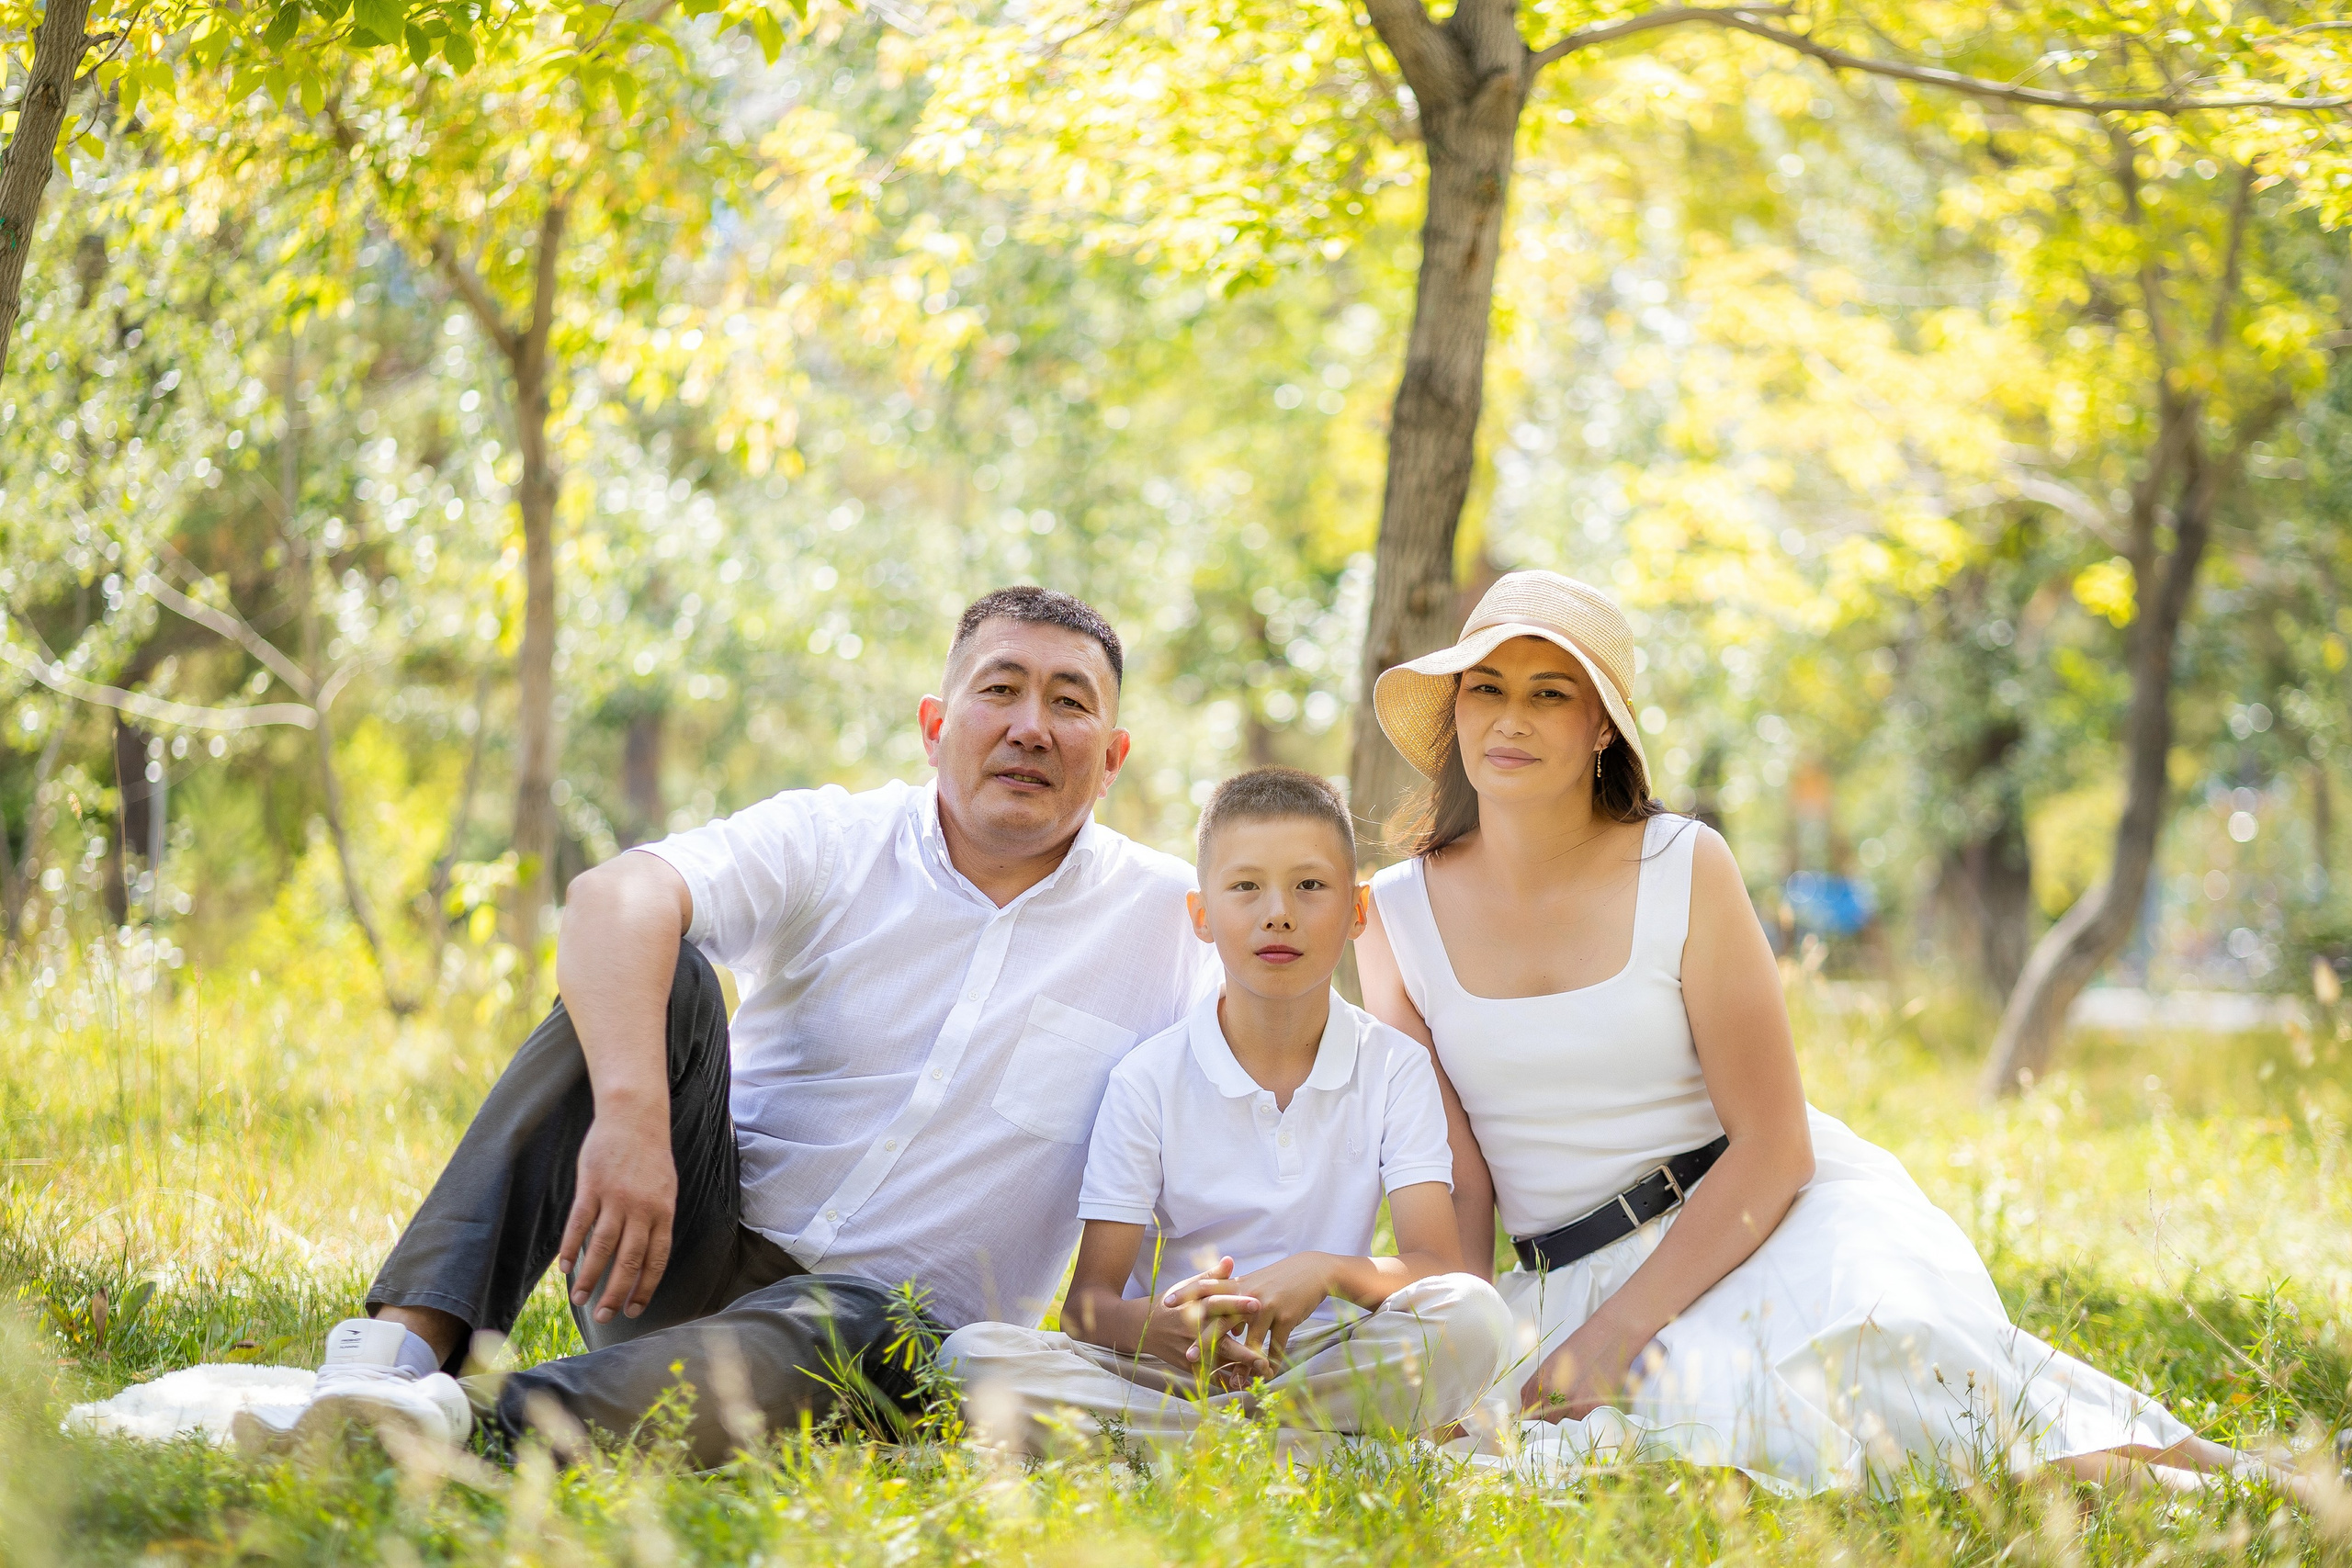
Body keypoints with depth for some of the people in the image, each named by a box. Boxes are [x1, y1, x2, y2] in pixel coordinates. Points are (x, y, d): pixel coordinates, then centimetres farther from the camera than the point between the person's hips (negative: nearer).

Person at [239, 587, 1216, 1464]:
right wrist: (632, 1113, -40)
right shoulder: (833, 841, -1)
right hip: (702, 1246, 1)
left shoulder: (1172, 922, 2)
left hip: (888, 1314, -1)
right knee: (657, 975, -24)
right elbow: (615, 895, -22)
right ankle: (409, 1348, -40)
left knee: (817, 1337, -38)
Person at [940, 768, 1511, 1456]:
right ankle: (1322, 1450, -31)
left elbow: (1439, 1267, -8)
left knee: (1473, 1318, -29)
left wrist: (1330, 1270, -31)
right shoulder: (1150, 1080, 0)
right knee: (973, 1355, -28)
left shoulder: (1396, 1069, 3)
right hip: (1167, 1367, 0)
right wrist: (1159, 1325, -31)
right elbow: (1089, 1301, -6)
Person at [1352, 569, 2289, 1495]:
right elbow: (1449, 1182, 2)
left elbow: (1773, 1146, -9)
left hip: (1758, 1217, -3)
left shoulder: (1683, 869, -5)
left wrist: (1610, 1333, -18)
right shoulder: (1399, 916, 2)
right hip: (1563, 1273, 3)